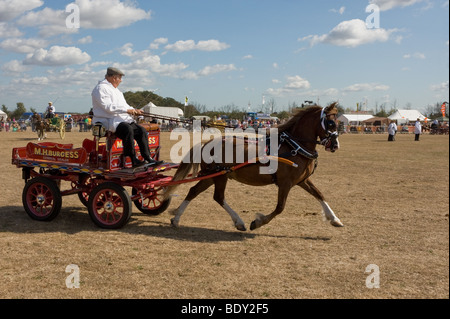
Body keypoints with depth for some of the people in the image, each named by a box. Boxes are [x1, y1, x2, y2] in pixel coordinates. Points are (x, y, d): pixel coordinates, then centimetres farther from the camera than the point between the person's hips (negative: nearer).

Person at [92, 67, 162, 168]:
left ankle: (148, 158, -6)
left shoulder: (115, 90, 25)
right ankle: (134, 160, -30)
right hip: (108, 121, -10)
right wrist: (127, 110, -21)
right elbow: (108, 106, -20)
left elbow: (123, 106, 26)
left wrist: (134, 111, 7)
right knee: (128, 129, -34)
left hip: (122, 119, 10)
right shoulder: (101, 88, -7)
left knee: (141, 130, -7)